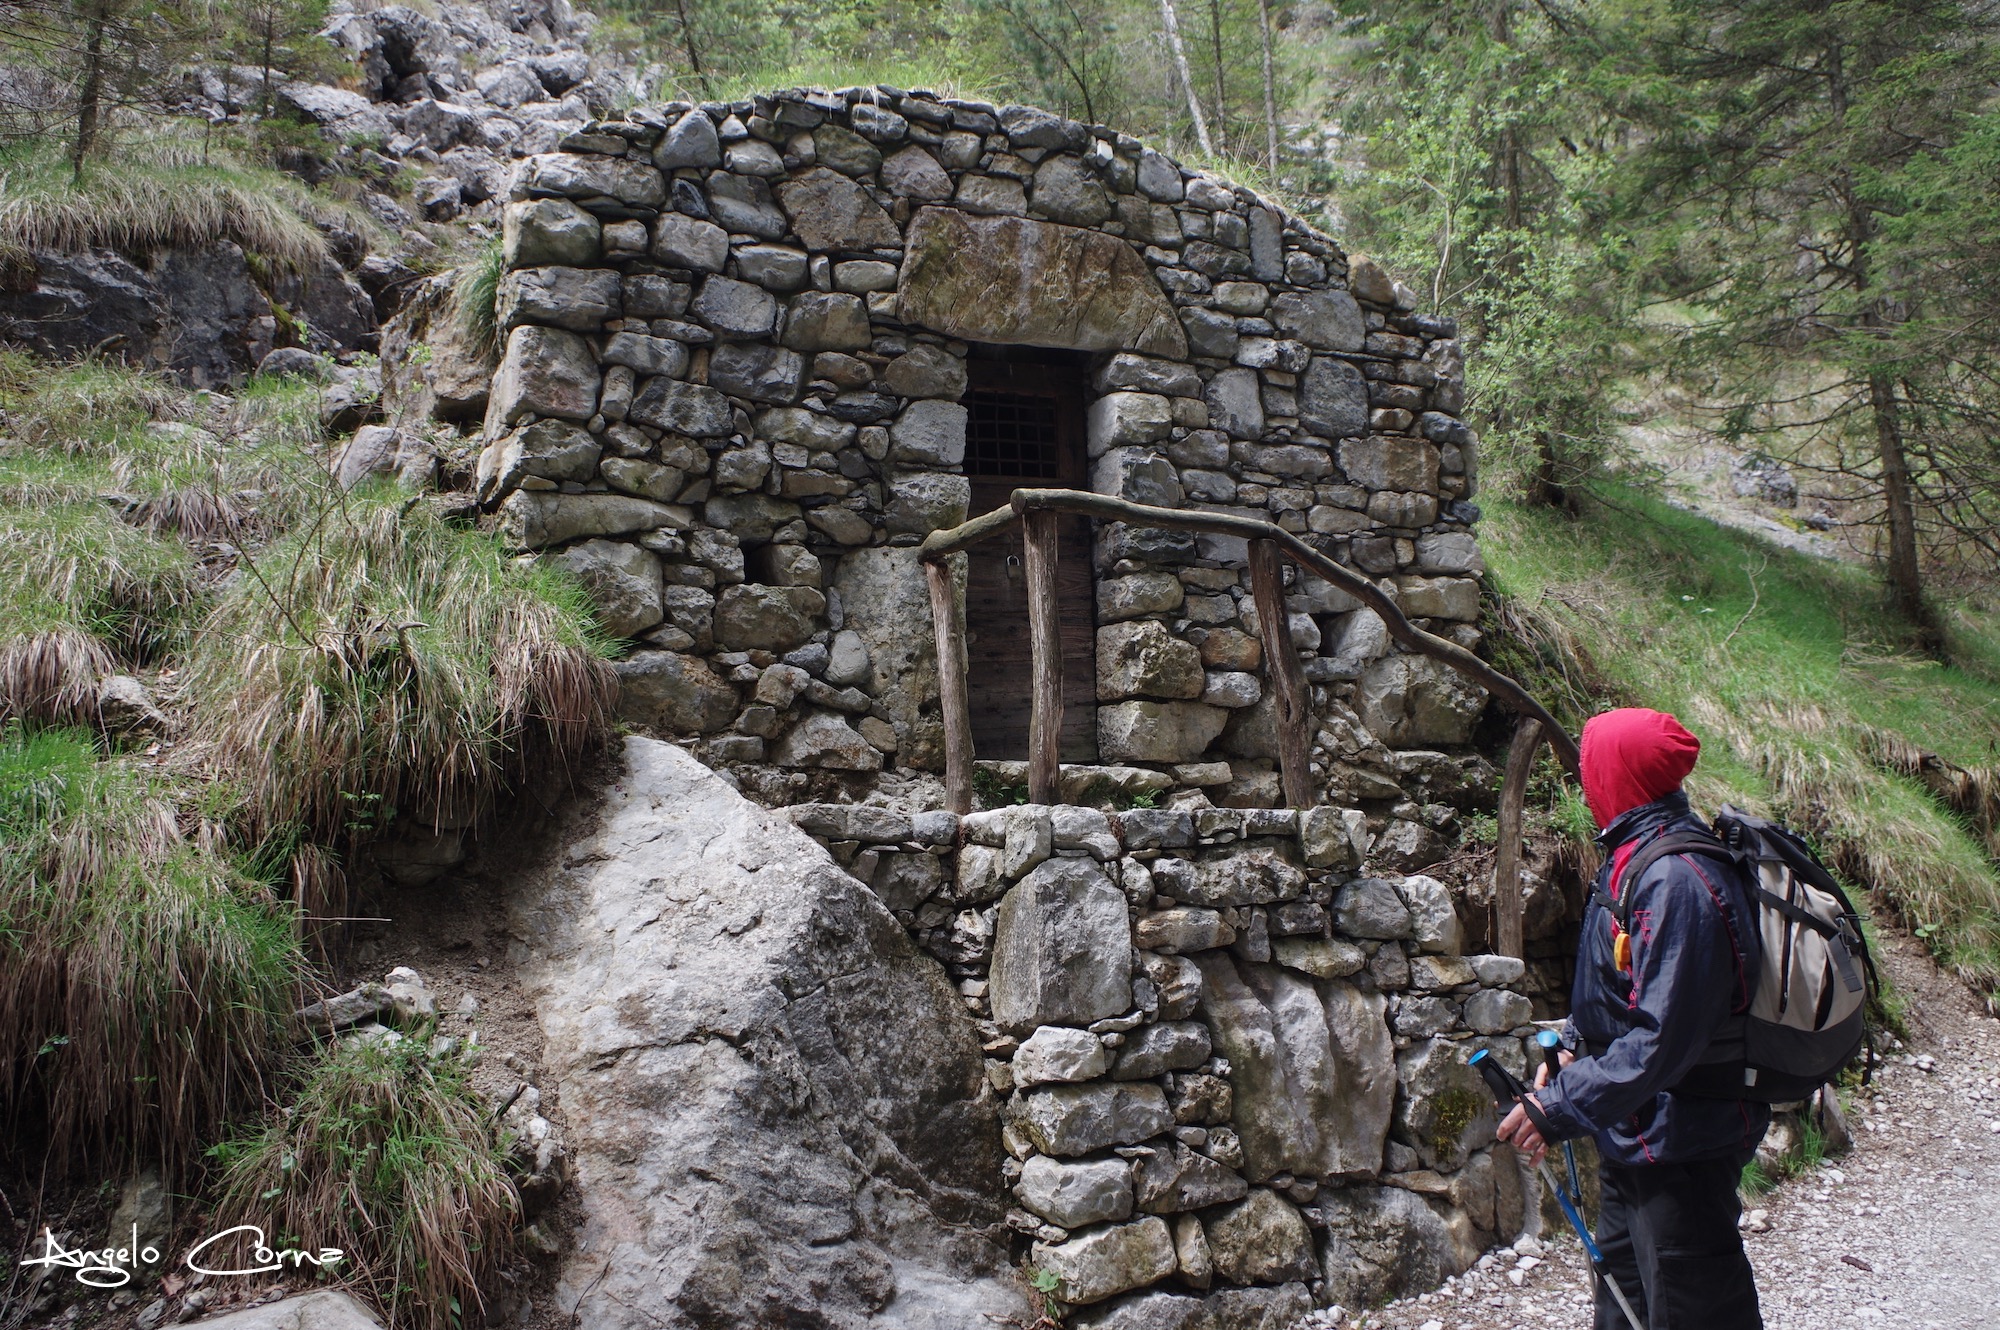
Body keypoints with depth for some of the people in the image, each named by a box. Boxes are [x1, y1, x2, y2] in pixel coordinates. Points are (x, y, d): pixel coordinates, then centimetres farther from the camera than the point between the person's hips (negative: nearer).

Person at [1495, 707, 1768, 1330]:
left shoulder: (1676, 880, -26)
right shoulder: (1637, 857, 7)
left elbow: (1663, 1036, -30)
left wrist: (1561, 1106, -28)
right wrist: (1573, 1045, 5)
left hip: (1679, 1144, -10)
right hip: (1635, 1134, 10)